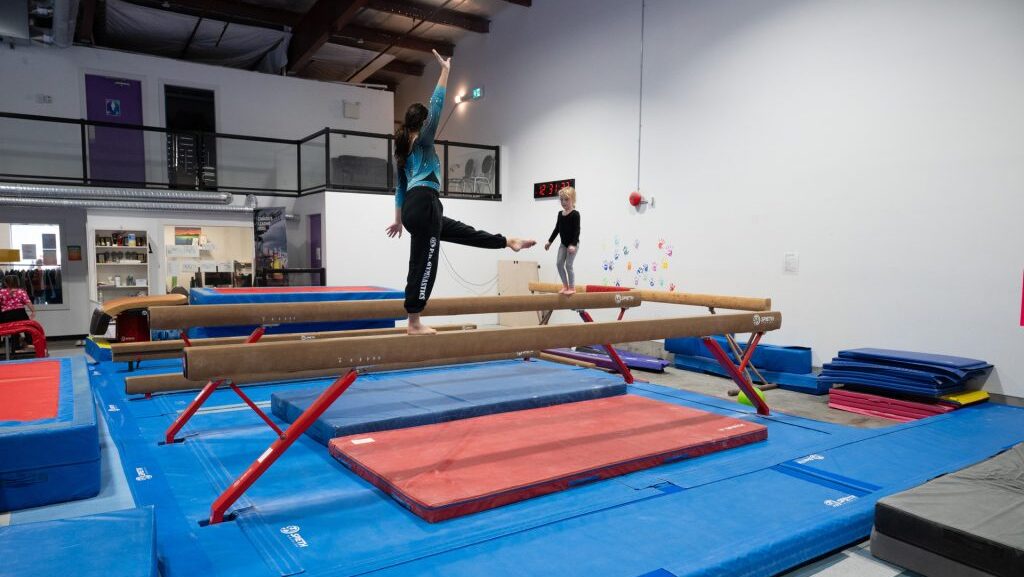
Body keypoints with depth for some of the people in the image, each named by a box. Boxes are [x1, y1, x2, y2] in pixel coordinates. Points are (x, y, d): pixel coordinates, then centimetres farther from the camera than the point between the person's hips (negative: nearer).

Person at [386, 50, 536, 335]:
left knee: (463, 232, 22)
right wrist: (445, 70, -6)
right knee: (424, 263, -6)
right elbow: (437, 106, -10)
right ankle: (415, 323, -3)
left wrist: (399, 219, 27)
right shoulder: (422, 141, -3)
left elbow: (400, 187, 23)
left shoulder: (403, 150, 20)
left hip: (413, 208, 10)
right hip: (423, 206, -10)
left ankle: (508, 241, 40)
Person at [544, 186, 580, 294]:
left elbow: (577, 230, -18)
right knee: (559, 263, 2)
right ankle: (565, 285, 14)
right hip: (563, 243, 7)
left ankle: (572, 287, 6)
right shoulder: (560, 214, 8)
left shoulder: (575, 214, -13)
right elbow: (557, 229, 15)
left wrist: (573, 244, -27)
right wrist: (550, 241, 14)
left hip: (573, 243, -7)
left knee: (568, 265, -6)